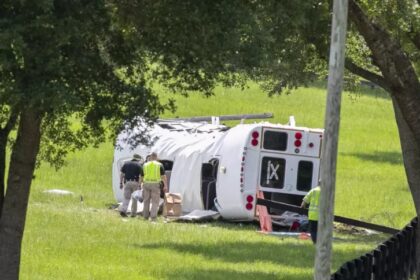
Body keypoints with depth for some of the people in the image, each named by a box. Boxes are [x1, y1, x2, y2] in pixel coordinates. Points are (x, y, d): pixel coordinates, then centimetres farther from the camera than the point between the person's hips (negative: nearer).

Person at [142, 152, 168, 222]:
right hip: (155, 184, -2)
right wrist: (165, 186, 1)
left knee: (146, 201, 11)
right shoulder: (159, 165, 0)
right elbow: (163, 176, -2)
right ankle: (153, 217, -10)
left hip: (146, 184, 2)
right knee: (155, 202, -1)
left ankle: (146, 216, 14)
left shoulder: (145, 165, 7)